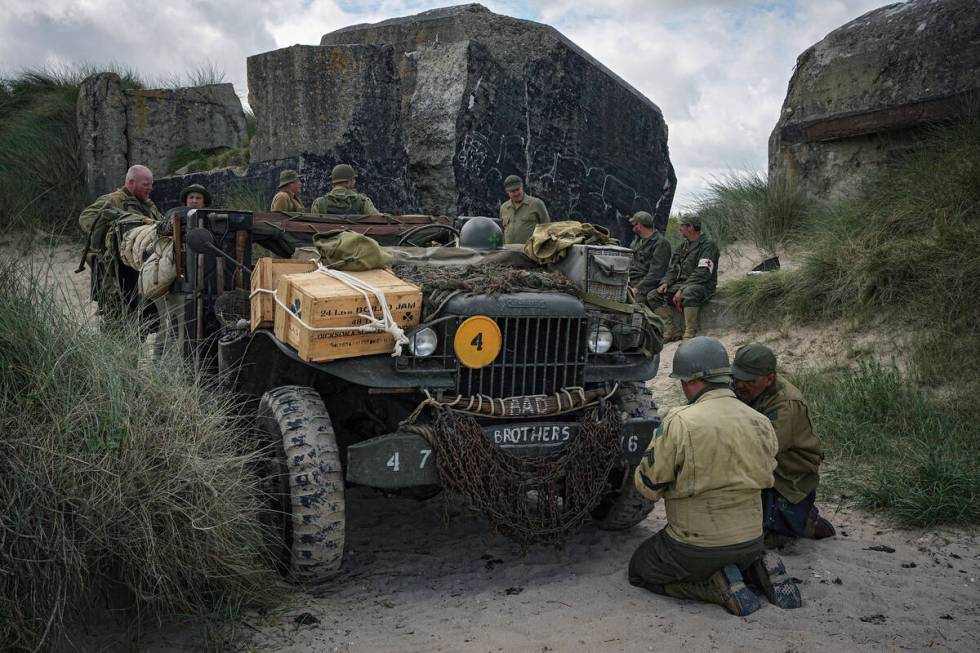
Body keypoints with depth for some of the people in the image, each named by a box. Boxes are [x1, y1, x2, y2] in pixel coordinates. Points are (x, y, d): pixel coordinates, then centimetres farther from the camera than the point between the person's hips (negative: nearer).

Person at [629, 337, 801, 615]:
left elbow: (648, 485, -13)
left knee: (639, 571, 17)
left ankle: (717, 585, -2)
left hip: (696, 547, -7)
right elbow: (764, 478, 11)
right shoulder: (761, 423, -2)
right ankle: (756, 570, 8)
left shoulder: (680, 423, -21)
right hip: (752, 542, 7)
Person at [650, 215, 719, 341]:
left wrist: (682, 290, -26)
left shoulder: (708, 245, -10)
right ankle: (670, 332, -13)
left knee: (688, 293, -42)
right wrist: (665, 282, -4)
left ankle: (690, 335, -36)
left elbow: (703, 273, -20)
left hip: (702, 286, -8)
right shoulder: (684, 245, 16)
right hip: (681, 284, 8)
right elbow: (673, 268, 18)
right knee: (653, 296, -8)